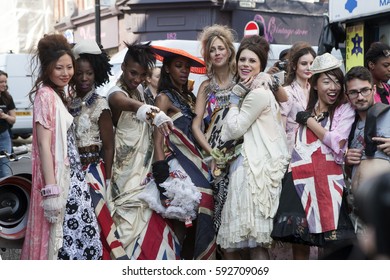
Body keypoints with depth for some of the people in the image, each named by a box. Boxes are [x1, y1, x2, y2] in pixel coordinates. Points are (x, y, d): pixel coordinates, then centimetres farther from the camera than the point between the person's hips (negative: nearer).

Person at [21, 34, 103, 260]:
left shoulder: (59, 94, 16)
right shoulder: (46, 95, -12)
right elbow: (44, 145, -19)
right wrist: (51, 190, -24)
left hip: (70, 176, 9)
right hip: (56, 178, -9)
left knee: (77, 235, 10)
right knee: (62, 239, -7)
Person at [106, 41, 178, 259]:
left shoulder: (139, 91, 13)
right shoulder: (117, 94, -16)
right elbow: (132, 105, -41)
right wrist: (155, 114, -59)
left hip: (145, 170, 8)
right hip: (128, 173, -8)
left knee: (152, 225, 8)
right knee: (138, 228, -12)